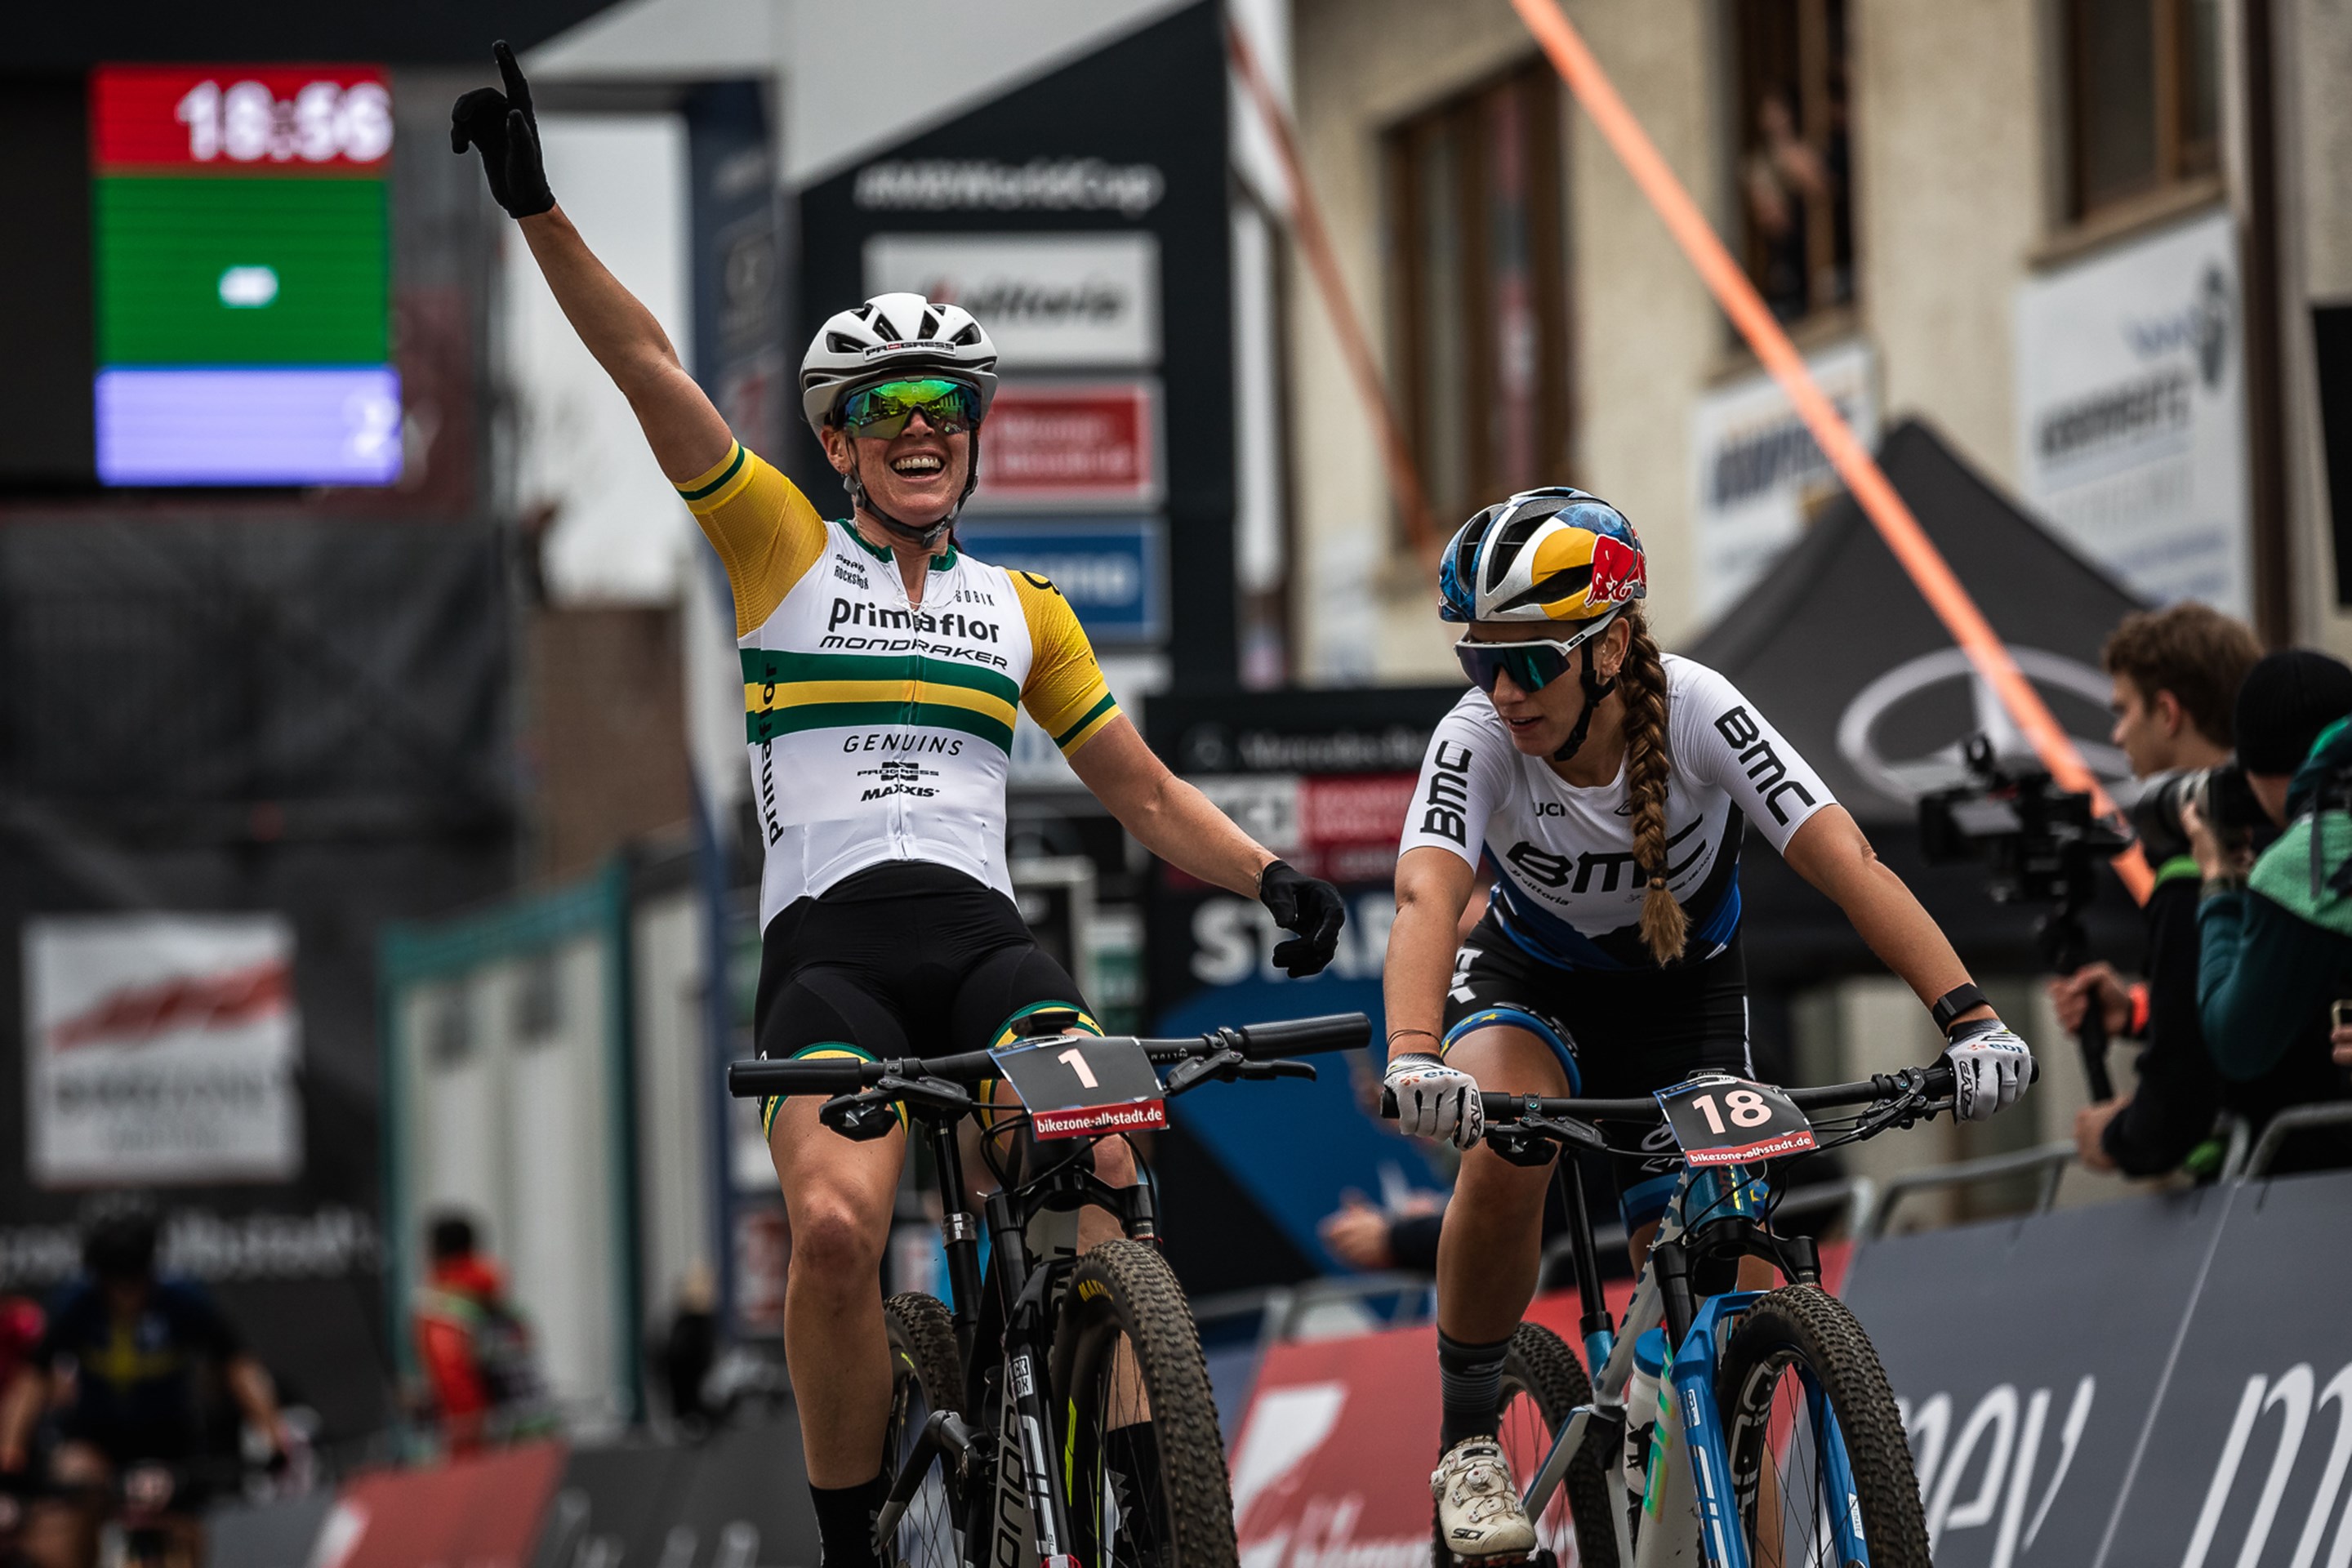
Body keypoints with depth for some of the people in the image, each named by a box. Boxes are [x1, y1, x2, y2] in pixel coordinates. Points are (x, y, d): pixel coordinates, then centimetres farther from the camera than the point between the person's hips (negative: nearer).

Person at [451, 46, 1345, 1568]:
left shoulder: (1023, 609, 21)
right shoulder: (783, 546, 13)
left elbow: (1146, 790, 22)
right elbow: (648, 368, 3)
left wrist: (1266, 873, 4)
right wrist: (537, 203, -7)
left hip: (986, 938, 2)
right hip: (828, 941, -2)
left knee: (1098, 1168, -28)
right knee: (838, 1225, -27)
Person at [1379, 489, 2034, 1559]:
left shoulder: (1694, 711, -30)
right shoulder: (1478, 741, -29)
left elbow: (1845, 863, -37)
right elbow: (1426, 897, -44)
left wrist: (1971, 1020, -49)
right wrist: (1414, 1058, -64)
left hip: (1683, 992, 1)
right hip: (1532, 984, 0)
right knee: (1503, 1160, -33)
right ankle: (1468, 1439, -13)